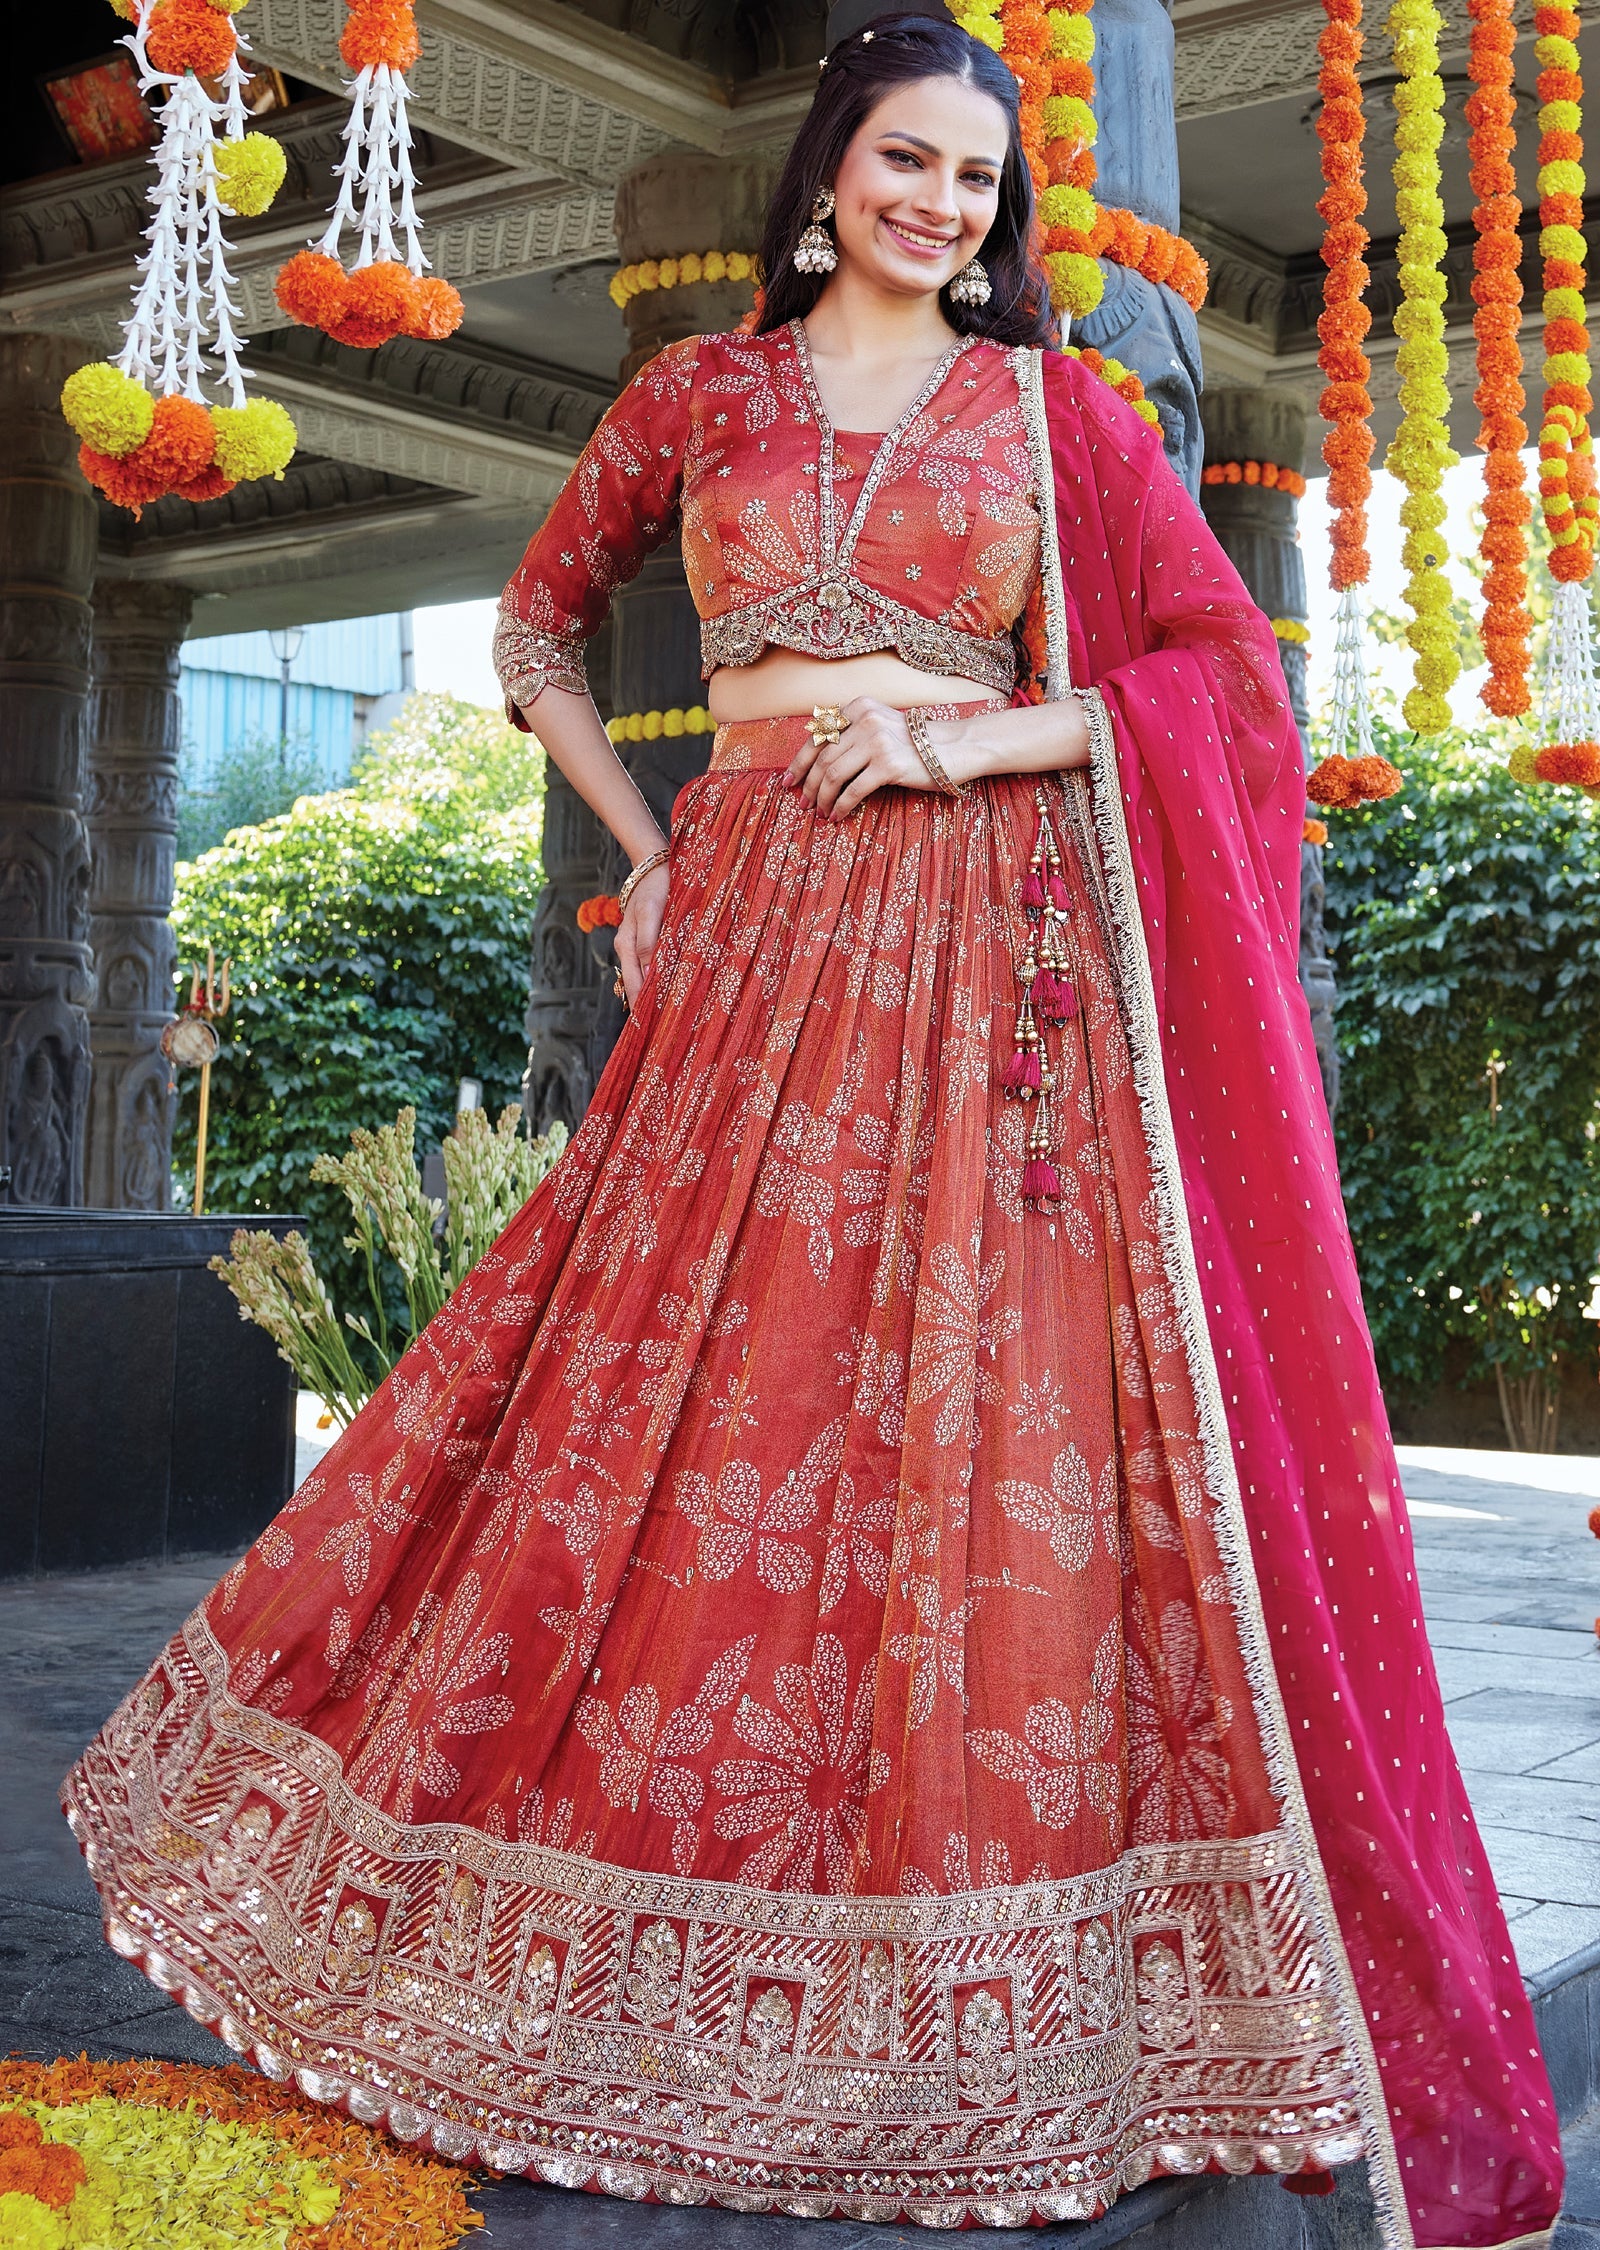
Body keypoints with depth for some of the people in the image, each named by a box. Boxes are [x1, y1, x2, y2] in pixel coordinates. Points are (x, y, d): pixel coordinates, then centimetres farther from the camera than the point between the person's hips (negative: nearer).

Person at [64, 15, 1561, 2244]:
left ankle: (995, 2002, 8)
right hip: (759, 952, 1)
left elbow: (1226, 665, 5)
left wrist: (978, 740, -8)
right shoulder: (697, 395, 13)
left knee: (998, 1437, -4)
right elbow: (539, 623, 23)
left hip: (994, 969, -1)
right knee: (686, 1415, 1)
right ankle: (665, 1949, 17)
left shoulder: (1055, 409, 11)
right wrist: (645, 850, 12)